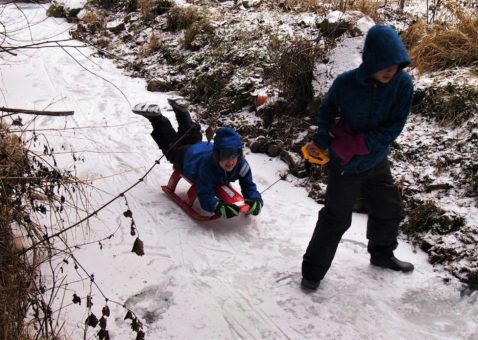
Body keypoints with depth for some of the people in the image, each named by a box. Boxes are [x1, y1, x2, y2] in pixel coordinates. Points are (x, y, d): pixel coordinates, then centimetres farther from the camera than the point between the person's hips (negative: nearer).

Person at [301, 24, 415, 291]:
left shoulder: (403, 83, -18)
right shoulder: (346, 83, -23)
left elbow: (394, 127, -18)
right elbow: (327, 110, -3)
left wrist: (355, 144, -21)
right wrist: (322, 141, -13)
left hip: (377, 162, 4)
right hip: (345, 167, -4)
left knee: (390, 210, 20)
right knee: (336, 219, 2)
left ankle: (382, 254, 48)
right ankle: (313, 272, 19)